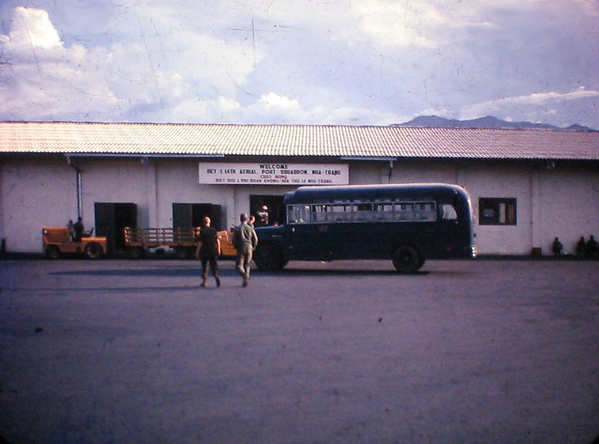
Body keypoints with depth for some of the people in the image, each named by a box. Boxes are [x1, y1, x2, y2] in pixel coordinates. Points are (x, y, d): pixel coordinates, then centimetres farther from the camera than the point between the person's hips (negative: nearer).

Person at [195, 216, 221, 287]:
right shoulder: (214, 230, 2)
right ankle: (216, 275, -18)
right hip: (213, 251, 2)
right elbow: (218, 241, 2)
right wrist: (218, 250, 13)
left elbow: (200, 242, -11)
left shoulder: (202, 231, -8)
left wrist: (197, 251, -5)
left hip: (205, 251, -2)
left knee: (204, 267, 9)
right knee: (214, 266, 8)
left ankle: (204, 281, 10)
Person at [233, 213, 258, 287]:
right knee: (247, 265, 14)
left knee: (239, 264, 2)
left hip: (241, 248, -2)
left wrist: (236, 247, 13)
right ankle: (245, 281, 8)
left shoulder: (237, 228, -3)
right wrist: (253, 247, 19)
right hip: (249, 248, 2)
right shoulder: (250, 228, 2)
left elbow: (234, 239, -3)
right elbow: (255, 239, 3)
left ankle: (244, 273, -29)